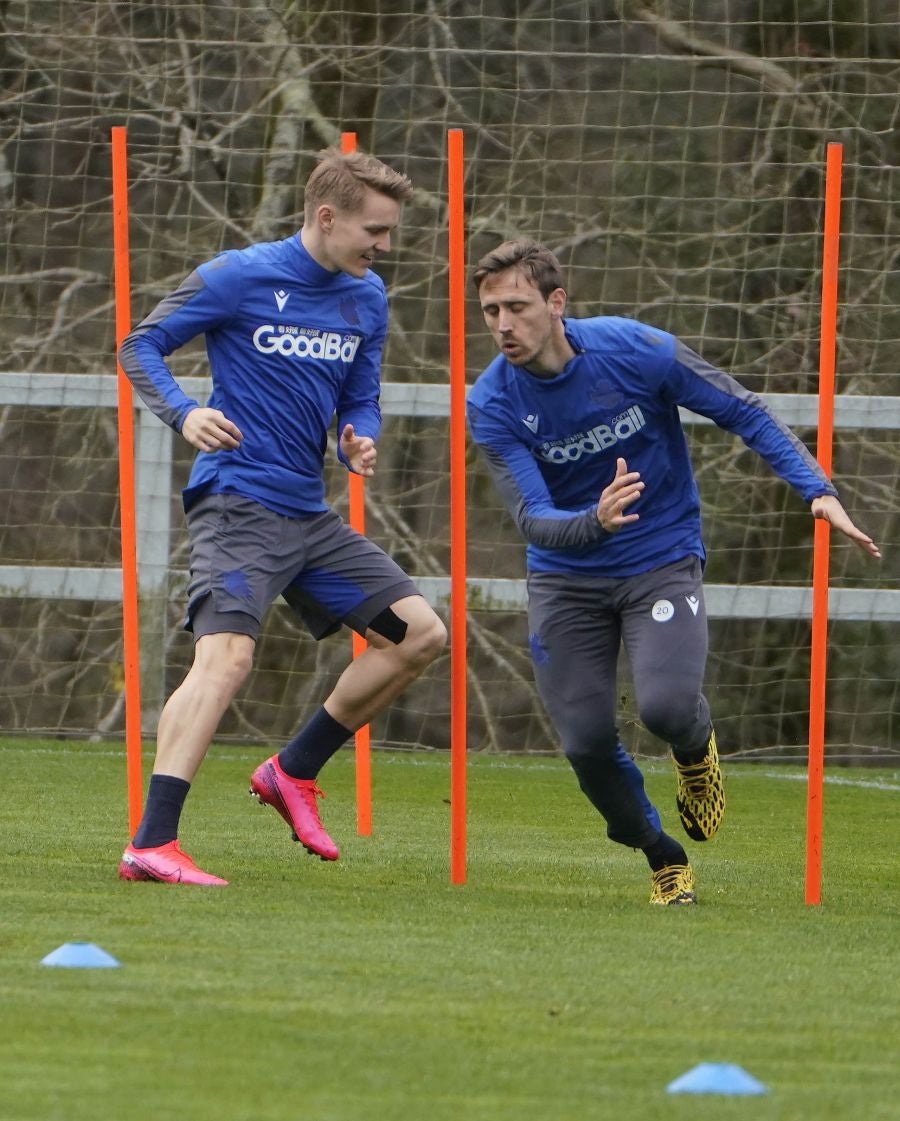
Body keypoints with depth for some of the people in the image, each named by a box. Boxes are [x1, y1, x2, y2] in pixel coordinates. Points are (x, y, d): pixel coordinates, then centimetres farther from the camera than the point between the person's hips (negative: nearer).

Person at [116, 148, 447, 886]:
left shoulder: (368, 299, 12)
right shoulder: (240, 278, -7)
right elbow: (141, 345, -2)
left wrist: (361, 444, -3)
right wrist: (184, 415, -21)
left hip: (309, 513, 8)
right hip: (237, 503, -8)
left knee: (419, 634, 5)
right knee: (227, 655, -24)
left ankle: (294, 771, 15)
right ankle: (151, 845, -28)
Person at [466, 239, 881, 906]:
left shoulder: (638, 351, -17)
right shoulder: (493, 403, -14)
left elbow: (743, 413, -7)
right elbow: (533, 518, -22)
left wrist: (816, 489, -17)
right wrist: (596, 521, -44)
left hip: (662, 560, -2)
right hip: (566, 578, 2)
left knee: (667, 707, -24)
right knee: (586, 743, -6)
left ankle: (697, 748, 14)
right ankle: (664, 858, 21)